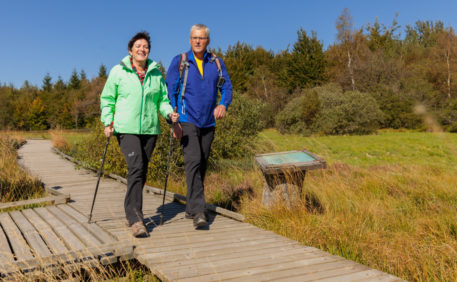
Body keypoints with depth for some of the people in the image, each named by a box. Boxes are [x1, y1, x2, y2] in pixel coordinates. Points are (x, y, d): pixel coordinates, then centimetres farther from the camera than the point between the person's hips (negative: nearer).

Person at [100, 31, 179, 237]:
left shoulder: (156, 74, 12)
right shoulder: (118, 72, 4)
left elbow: (163, 100, 15)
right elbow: (107, 99, 8)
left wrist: (169, 113, -4)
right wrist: (108, 122, -3)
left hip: (150, 129, 4)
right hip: (126, 128, -4)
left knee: (141, 172, 8)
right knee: (136, 168, -19)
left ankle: (131, 211, 25)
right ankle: (135, 218, -17)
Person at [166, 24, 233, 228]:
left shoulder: (216, 63, 9)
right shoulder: (179, 62, 0)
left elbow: (227, 87, 8)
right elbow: (169, 92, -1)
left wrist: (223, 104, -14)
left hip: (208, 123, 4)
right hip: (187, 121, -4)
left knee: (201, 166, 9)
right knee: (193, 162, -18)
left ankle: (190, 208, 23)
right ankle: (198, 212, -18)